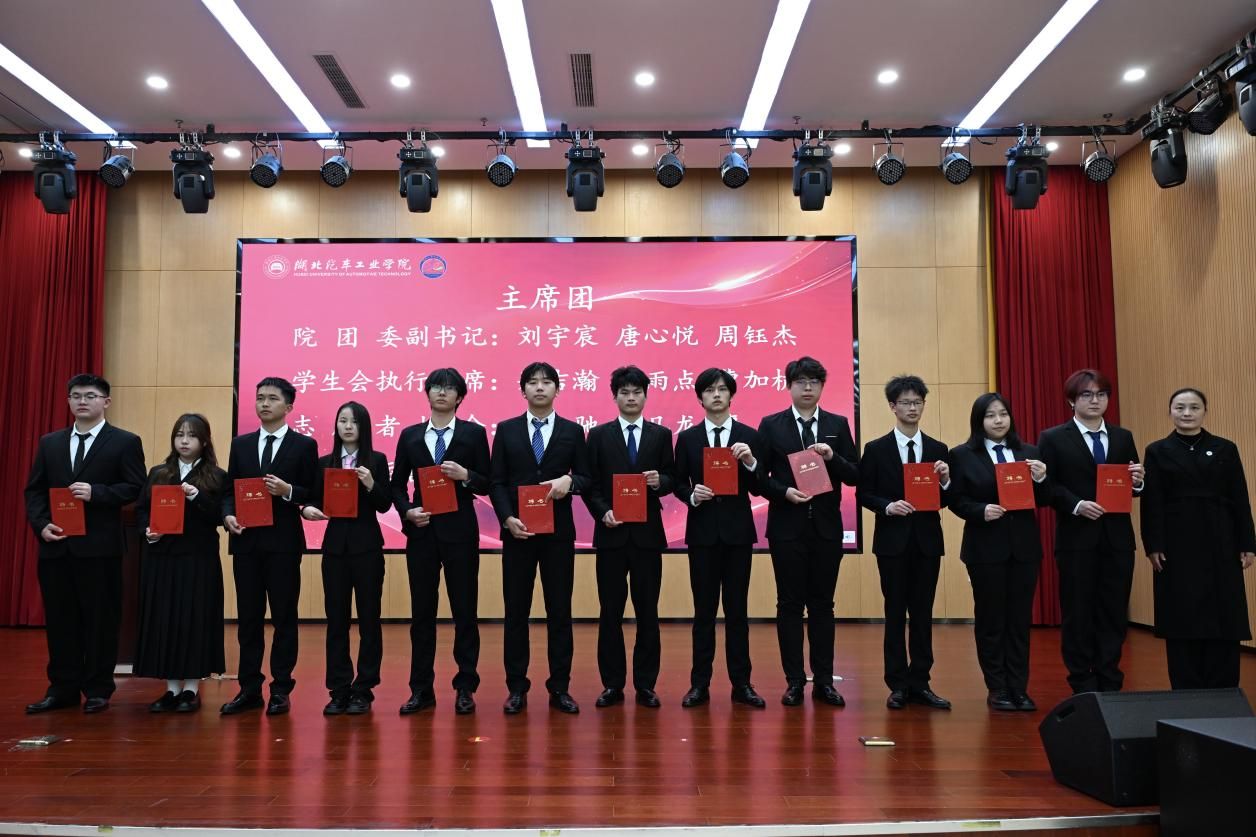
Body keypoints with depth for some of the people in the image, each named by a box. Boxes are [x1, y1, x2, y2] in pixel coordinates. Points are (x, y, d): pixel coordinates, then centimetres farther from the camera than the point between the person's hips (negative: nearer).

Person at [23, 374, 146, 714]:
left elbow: (136, 488, -5)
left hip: (100, 546, -4)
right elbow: (34, 490, 12)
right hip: (56, 545, 4)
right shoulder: (49, 443, 15)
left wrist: (96, 492, -18)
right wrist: (41, 525, -4)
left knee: (100, 619, 2)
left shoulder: (125, 442, 1)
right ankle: (62, 688, 20)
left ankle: (98, 690, 13)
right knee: (59, 619, 9)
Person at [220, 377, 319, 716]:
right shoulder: (241, 444, 12)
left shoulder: (304, 445, 1)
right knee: (248, 617, 9)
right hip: (246, 541, 4)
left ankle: (281, 690, 13)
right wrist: (228, 515, -7)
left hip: (283, 542, -4)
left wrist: (287, 491, -19)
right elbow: (229, 490, 12)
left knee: (284, 617, 3)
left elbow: (313, 494, -2)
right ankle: (249, 689, 18)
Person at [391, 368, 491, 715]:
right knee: (422, 612, 7)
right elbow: (397, 484, 11)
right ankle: (421, 689, 16)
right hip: (421, 531, 2)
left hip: (460, 531, -2)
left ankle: (465, 687, 13)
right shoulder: (410, 435, 10)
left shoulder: (474, 433, 3)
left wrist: (465, 475, -17)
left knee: (464, 610, 2)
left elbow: (487, 483, 2)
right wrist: (408, 510, -7)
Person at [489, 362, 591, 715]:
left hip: (559, 532, 0)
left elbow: (586, 478, 6)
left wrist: (569, 480, -16)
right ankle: (517, 688, 14)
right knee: (516, 611, 4)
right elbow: (496, 482, 3)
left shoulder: (573, 431, 6)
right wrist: (508, 519, -11)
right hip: (517, 531, 0)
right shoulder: (506, 430, 6)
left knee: (560, 611, 4)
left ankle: (559, 688, 14)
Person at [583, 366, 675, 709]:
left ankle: (645, 685, 15)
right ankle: (612, 684, 15)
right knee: (610, 613, 4)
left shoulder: (661, 435, 7)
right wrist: (602, 512, -13)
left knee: (647, 612, 5)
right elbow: (589, 484, 2)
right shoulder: (599, 435, 5)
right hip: (611, 533, 0)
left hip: (647, 533, 1)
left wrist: (660, 482, -17)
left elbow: (671, 479, 5)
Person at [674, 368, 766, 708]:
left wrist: (750, 461, -18)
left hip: (738, 531, 0)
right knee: (704, 611, 5)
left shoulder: (749, 436, 3)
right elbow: (678, 485, 6)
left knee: (737, 610, 6)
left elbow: (758, 489, 0)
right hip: (702, 532, 0)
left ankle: (741, 684, 14)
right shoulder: (687, 438, 4)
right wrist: (692, 495, -15)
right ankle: (700, 684, 13)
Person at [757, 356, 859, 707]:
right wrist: (784, 492, -17)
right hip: (787, 526, -1)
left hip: (826, 527, 2)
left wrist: (832, 457, -15)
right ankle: (794, 681, 14)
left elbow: (854, 476, 2)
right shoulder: (771, 425, 2)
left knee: (822, 604, 8)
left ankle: (824, 681, 16)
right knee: (790, 604, 4)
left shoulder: (838, 425, 7)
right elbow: (760, 476, -1)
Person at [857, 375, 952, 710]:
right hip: (892, 541, -2)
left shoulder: (938, 450, 8)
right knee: (895, 613, 4)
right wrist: (887, 506, -17)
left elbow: (946, 500, 7)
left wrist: (945, 480, -13)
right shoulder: (876, 449, 0)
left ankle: (919, 682, 16)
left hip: (927, 541, 2)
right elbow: (863, 494, -1)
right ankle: (898, 685, 13)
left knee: (923, 613, 7)